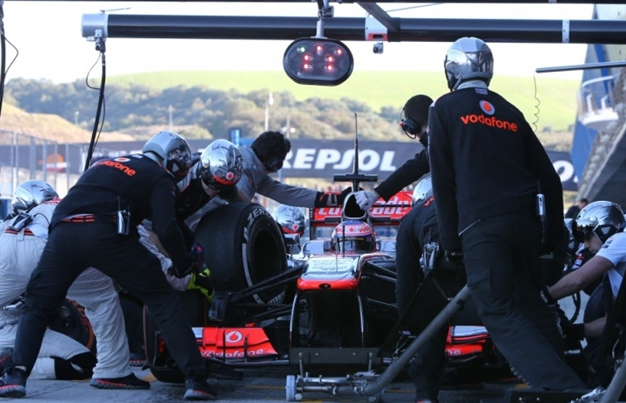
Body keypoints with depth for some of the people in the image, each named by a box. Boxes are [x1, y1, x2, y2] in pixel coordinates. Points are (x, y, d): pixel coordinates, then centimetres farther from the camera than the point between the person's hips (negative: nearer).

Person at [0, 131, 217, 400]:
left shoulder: (105, 165, 35)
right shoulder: (159, 177, 15)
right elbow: (166, 229, 2)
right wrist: (184, 264, 16)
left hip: (62, 231, 4)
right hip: (107, 234, -4)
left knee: (37, 306, 21)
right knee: (164, 302, 7)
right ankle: (195, 380, 1)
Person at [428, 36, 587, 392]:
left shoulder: (445, 109, 5)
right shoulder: (511, 113, 19)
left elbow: (442, 177, -1)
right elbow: (549, 177, 16)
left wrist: (450, 237, 3)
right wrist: (554, 232, 21)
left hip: (481, 225, -5)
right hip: (525, 220, 5)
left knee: (502, 314, -7)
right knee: (531, 304, 17)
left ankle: (566, 388, -23)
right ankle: (560, 373, 10)